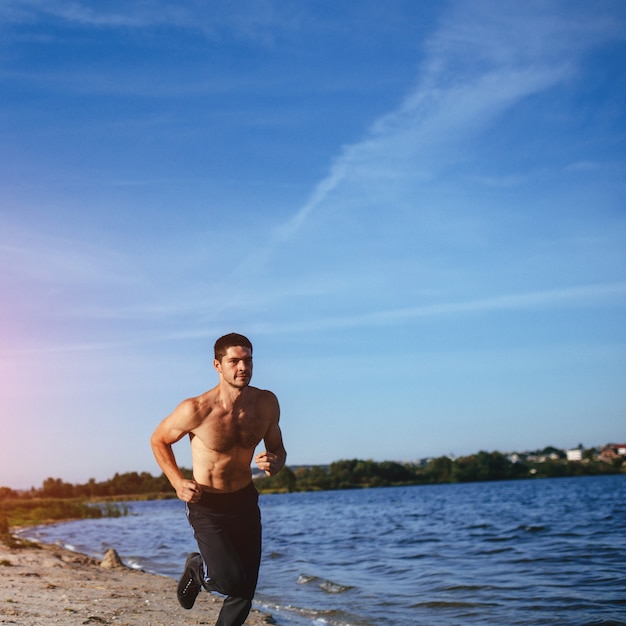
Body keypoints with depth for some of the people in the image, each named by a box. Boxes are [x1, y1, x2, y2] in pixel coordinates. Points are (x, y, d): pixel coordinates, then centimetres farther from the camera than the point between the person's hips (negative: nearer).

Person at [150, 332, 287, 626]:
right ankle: (197, 568, 15)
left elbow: (278, 450, 6)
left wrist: (274, 463, -18)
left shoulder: (266, 403, -9)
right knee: (232, 582, -18)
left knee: (245, 593, 8)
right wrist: (178, 483, -14)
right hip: (207, 506, -4)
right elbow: (159, 440, -3)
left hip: (245, 502, 4)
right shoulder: (196, 409, -21)